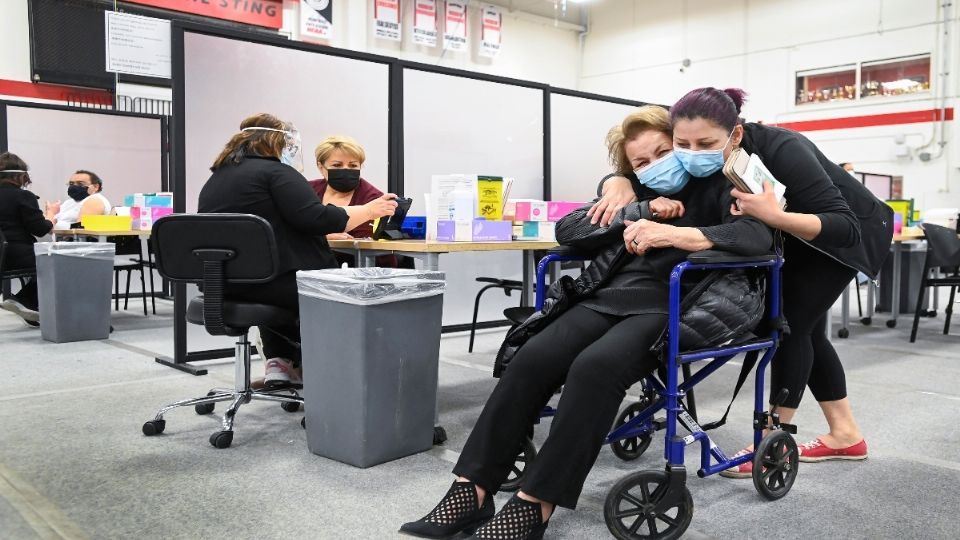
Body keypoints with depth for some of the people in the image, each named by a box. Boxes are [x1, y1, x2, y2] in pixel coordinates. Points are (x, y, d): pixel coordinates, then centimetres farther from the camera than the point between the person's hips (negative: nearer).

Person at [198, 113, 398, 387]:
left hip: (223, 286, 8)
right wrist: (369, 211, -9)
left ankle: (278, 362, 22)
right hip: (270, 280, -8)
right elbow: (316, 219, -18)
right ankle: (301, 365, 24)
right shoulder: (275, 172, -7)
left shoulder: (215, 178, 17)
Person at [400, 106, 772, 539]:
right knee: (530, 360, -23)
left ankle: (535, 505, -27)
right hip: (609, 297, 5)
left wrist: (674, 233, -21)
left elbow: (760, 236, -10)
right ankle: (472, 490, -19)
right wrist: (640, 213, 0)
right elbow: (566, 230, 12)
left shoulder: (713, 187, 9)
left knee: (594, 367, -34)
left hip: (666, 306, -4)